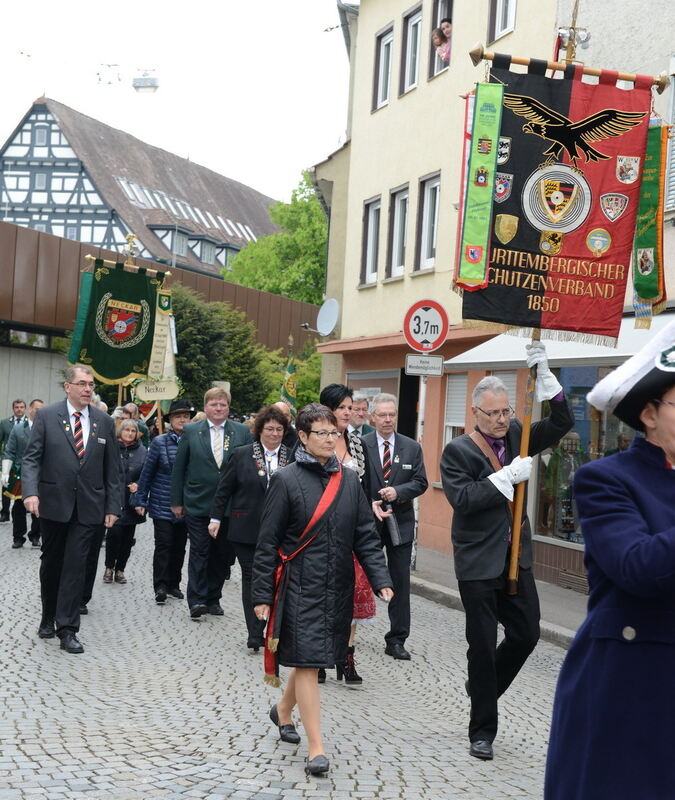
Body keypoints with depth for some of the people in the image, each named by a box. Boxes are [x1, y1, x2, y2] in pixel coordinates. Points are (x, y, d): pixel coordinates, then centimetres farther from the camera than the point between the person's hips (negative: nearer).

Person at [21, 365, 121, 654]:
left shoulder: (104, 422, 5)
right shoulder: (46, 416, -2)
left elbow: (111, 468, 7)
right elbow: (31, 457, -6)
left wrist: (113, 507, 3)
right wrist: (30, 491, -21)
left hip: (87, 506, 1)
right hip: (53, 503, -1)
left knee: (76, 565, -4)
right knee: (51, 562, 13)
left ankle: (67, 629, 1)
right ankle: (48, 618, 32)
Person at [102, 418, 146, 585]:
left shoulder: (142, 451, 6)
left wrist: (139, 485, -10)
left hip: (131, 501, 3)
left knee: (128, 536, 6)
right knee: (115, 532, -13)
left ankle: (120, 570, 19)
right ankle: (109, 567, 7)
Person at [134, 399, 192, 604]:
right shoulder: (159, 442, -4)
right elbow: (147, 472, 0)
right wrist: (141, 500, 0)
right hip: (162, 506, -2)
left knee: (179, 546, 9)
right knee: (163, 545, -6)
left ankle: (173, 584, 21)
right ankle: (160, 587, -1)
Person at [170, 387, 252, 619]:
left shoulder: (242, 432, 4)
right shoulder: (191, 431, 2)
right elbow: (179, 468, 5)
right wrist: (177, 501, 3)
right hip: (197, 504, -1)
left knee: (222, 554, 7)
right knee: (199, 552, -3)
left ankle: (213, 598, 19)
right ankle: (197, 600, 1)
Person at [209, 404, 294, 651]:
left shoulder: (291, 458, 4)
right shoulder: (242, 455, 2)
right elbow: (224, 488, 6)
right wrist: (216, 518, 4)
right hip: (247, 529, -1)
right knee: (251, 579, 2)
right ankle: (255, 635, 6)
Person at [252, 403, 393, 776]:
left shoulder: (349, 480, 6)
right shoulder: (286, 480, -7)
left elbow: (365, 536, 7)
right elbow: (267, 542, -6)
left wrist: (381, 579, -4)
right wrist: (262, 595, -7)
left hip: (338, 587, 5)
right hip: (300, 586, -5)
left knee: (310, 657, 16)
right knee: (307, 660, -5)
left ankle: (283, 710, 43)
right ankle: (316, 748, -1)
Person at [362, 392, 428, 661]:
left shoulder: (412, 448, 5)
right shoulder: (360, 445, -3)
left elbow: (420, 482, 3)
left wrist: (397, 492, -14)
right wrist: (370, 504, -18)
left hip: (400, 523, 2)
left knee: (400, 583, 3)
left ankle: (396, 640, 10)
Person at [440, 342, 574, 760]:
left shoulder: (517, 436, 7)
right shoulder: (458, 450, -8)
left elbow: (562, 423, -1)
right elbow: (462, 498, -20)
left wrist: (544, 374, -11)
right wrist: (507, 476, -24)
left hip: (516, 558, 5)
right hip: (479, 564, -5)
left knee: (526, 633, 7)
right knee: (483, 644, 3)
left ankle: (482, 688, 34)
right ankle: (482, 730, 16)